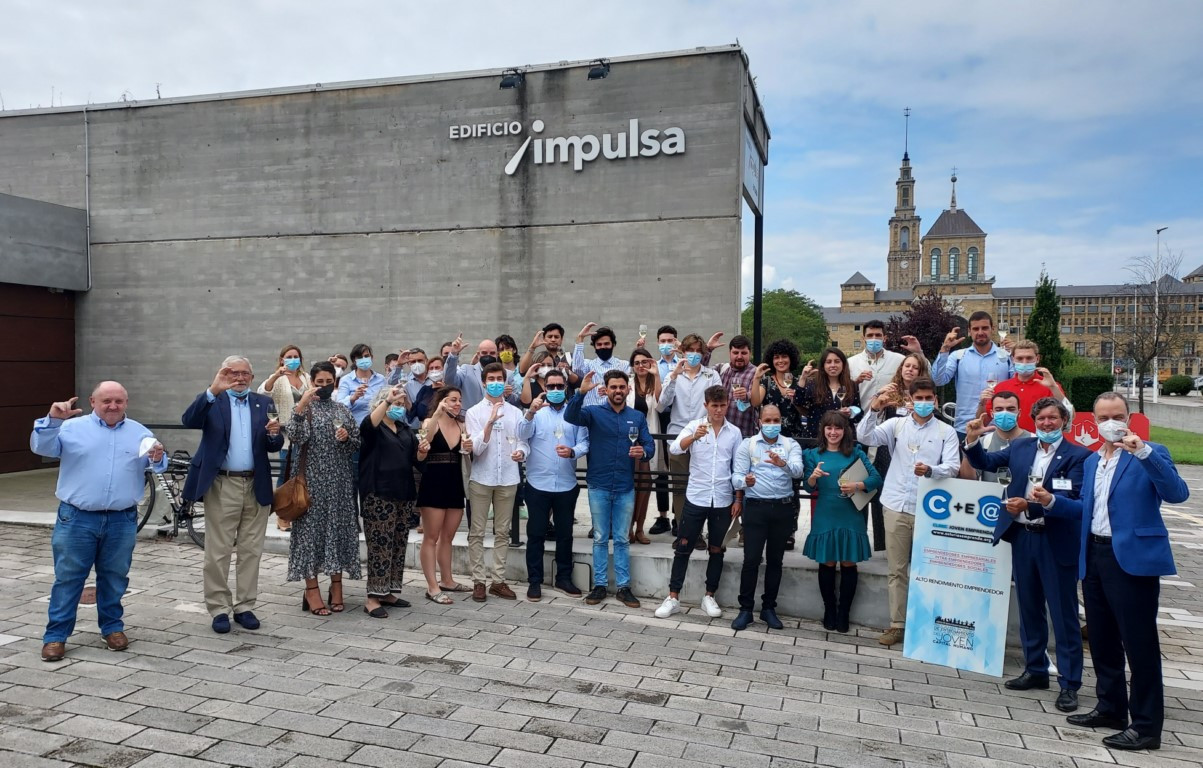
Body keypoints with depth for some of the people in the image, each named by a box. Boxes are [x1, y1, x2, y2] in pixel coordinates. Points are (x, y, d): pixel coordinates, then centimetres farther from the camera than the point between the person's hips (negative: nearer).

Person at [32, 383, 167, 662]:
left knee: (114, 577, 12)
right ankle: (56, 635, 12)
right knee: (68, 578, 4)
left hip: (122, 521, 2)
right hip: (77, 518, -2)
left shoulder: (139, 432, 8)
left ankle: (112, 627, 26)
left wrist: (158, 458, -21)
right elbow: (41, 447, -9)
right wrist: (52, 420, -24)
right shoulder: (72, 428, 3)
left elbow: (157, 465, 2)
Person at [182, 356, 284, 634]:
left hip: (256, 486, 3)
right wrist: (213, 390, -28)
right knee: (217, 552, 3)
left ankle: (245, 607, 18)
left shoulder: (264, 403, 9)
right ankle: (219, 609, 13)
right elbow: (189, 421, -17)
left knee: (251, 551, 8)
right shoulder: (212, 401, 3)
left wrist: (273, 433, -19)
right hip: (222, 486, -2)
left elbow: (274, 447, 5)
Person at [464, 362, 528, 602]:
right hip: (481, 479, -2)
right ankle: (478, 581, 10)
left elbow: (523, 442, 3)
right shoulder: (474, 412, 0)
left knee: (502, 532, 8)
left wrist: (521, 452, -20)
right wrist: (490, 422, -23)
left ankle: (498, 580, 16)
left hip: (508, 479, 2)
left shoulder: (516, 413, 7)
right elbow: (475, 448, -11)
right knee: (477, 532, 2)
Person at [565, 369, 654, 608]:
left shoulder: (637, 417, 6)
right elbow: (570, 416, -20)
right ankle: (599, 585, 18)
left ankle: (623, 587, 17)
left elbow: (650, 446, 2)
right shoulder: (594, 412, -2)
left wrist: (643, 451, -22)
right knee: (600, 539, 9)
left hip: (625, 488, 2)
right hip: (598, 487, -1)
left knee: (622, 539, 10)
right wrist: (581, 392, -34)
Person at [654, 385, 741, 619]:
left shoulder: (734, 432, 2)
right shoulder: (695, 426, -4)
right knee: (684, 547, 3)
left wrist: (738, 499, 3)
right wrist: (694, 437, -38)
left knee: (716, 550, 9)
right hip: (696, 498, -2)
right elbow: (673, 449, -20)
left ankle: (709, 597, 22)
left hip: (723, 500, 2)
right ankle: (673, 598, 10)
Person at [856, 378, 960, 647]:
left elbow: (953, 466, -6)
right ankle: (897, 624, 15)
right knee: (897, 569, 7)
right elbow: (865, 437, -4)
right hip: (896, 506, 2)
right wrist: (874, 410, -18)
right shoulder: (896, 425, 7)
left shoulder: (946, 432, 4)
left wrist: (930, 470, -25)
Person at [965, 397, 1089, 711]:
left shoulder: (1078, 455, -10)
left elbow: (1070, 498, -19)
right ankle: (1035, 670, 30)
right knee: (1029, 609, 16)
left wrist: (1029, 504, -29)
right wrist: (973, 440, -7)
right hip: (1022, 537, 5)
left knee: (1064, 614, 4)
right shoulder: (1020, 446, 6)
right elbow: (985, 462, 11)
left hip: (1057, 542, -5)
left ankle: (1069, 683, 14)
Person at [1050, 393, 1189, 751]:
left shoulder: (1151, 454, -5)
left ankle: (1146, 726, 9)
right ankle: (1111, 708, 31)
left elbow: (1177, 494, -22)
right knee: (1102, 640, 16)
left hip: (1133, 558, -7)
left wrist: (1143, 452, -30)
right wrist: (1052, 502, 7)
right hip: (1095, 557, 7)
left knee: (1139, 644, -1)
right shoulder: (1091, 461, 15)